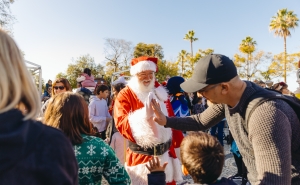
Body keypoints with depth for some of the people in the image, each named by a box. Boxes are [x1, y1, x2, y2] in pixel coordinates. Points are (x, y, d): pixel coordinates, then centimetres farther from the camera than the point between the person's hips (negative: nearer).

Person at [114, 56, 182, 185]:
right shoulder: (125, 95, -8)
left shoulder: (160, 91, 7)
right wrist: (145, 114, -35)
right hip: (141, 158, -4)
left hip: (166, 155, 5)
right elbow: (121, 124, -21)